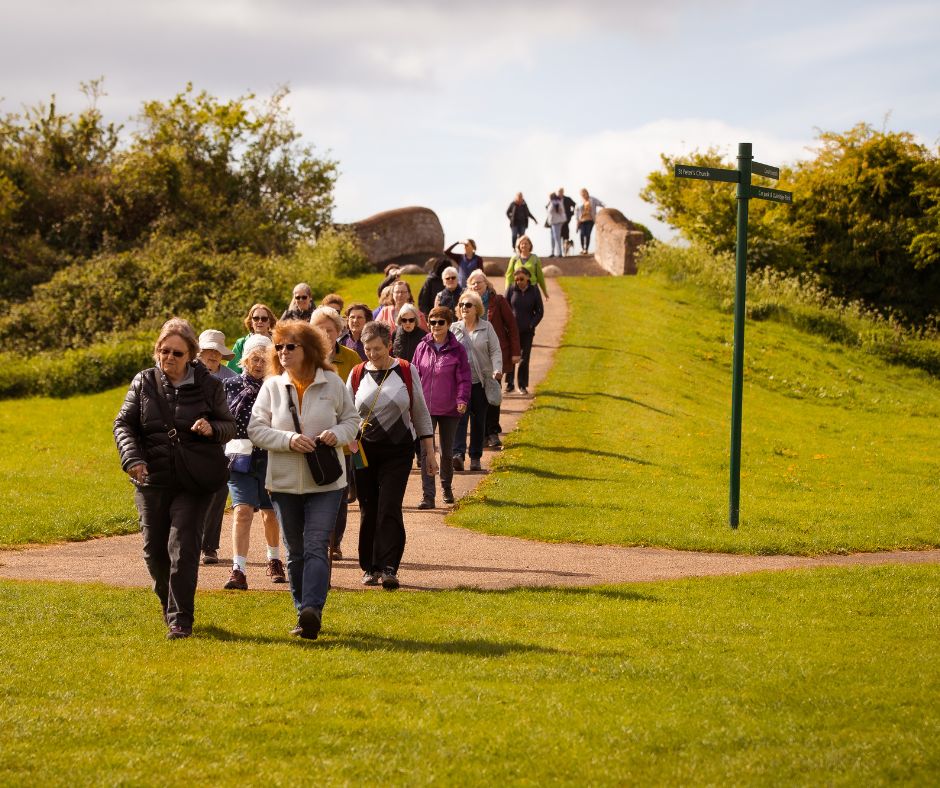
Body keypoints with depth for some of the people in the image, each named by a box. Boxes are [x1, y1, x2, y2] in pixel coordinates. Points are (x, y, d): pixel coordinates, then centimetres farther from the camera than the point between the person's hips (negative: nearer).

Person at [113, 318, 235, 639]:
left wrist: (212, 429, -18)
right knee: (154, 549, 9)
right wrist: (133, 458, -14)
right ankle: (169, 604, 35)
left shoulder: (208, 385, 0)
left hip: (194, 482, -3)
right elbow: (123, 424, 3)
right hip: (152, 480, 3)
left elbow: (230, 426, 6)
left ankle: (180, 620, -8)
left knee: (182, 547, -12)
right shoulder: (143, 383, 3)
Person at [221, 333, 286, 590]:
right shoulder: (232, 385, 5)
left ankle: (274, 560, 36)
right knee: (242, 511, -14)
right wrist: (244, 396, -20)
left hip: (271, 456, 1)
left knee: (270, 512, 12)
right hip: (240, 455, -1)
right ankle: (239, 571, -19)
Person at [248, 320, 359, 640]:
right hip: (284, 482, 2)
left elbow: (351, 420, 10)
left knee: (316, 547, -15)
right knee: (295, 552, 9)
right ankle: (305, 614, 18)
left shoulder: (332, 383, 0)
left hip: (326, 482, -2)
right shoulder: (272, 386, 1)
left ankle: (312, 610, -27)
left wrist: (337, 434, -12)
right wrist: (289, 440, -18)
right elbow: (255, 429, -3)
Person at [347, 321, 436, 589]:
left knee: (389, 509, -12)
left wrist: (429, 453, 6)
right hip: (364, 451, 2)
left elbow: (420, 413, 6)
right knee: (368, 511, 5)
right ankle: (370, 568, 15)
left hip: (398, 451, -2)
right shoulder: (357, 374, 4)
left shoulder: (406, 371, 1)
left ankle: (388, 568, -13)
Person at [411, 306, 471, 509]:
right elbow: (414, 376, 7)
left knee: (447, 452, 13)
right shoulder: (423, 347, 2)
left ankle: (447, 487, 36)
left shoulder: (457, 350, -3)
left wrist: (462, 399, -18)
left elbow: (464, 378, -5)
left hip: (449, 409, -1)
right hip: (425, 408, 1)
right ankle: (427, 495, -11)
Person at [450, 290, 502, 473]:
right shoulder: (454, 329, 7)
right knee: (460, 416, -15)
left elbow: (495, 351, 1)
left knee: (479, 420, 6)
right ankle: (458, 454, -24)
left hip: (481, 381, 0)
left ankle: (476, 457, 14)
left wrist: (497, 370, -14)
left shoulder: (486, 327, 4)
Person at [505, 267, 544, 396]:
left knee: (525, 358, 2)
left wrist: (532, 325, -7)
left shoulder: (534, 291, -1)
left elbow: (540, 311, 4)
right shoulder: (511, 289, -2)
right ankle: (509, 383, 10)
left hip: (527, 331, 0)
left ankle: (522, 385, 10)